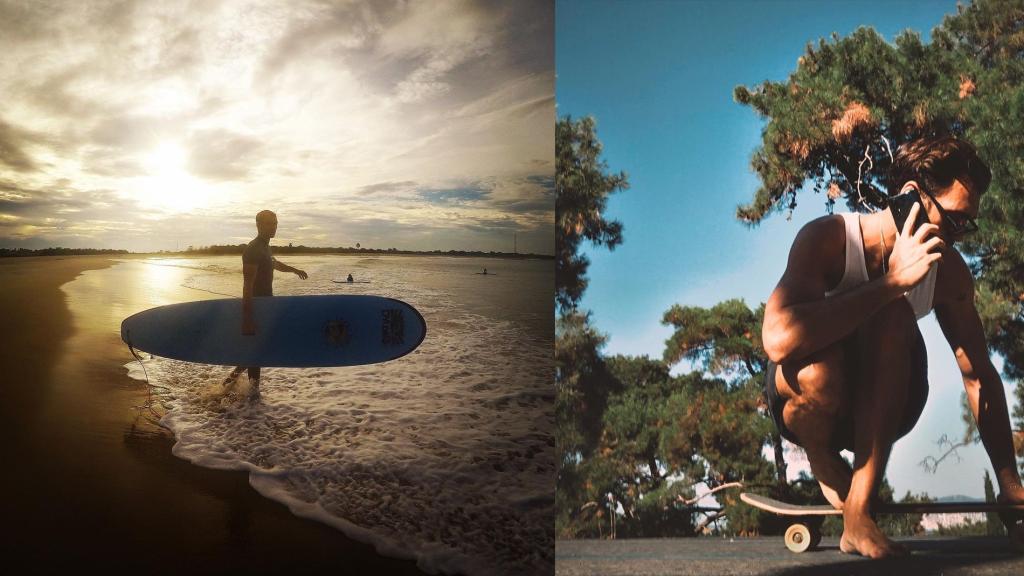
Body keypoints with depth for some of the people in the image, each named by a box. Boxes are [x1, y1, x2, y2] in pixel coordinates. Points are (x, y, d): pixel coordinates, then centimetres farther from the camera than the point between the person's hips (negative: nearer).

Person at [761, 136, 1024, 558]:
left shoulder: (949, 271, -8)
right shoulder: (828, 238, -23)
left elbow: (980, 376, 0)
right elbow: (779, 340, -40)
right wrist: (891, 282, -37)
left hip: (878, 410, 4)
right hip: (806, 401, -3)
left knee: (894, 317, -29)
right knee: (817, 370, -40)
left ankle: (857, 515, -25)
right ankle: (821, 458, -2)